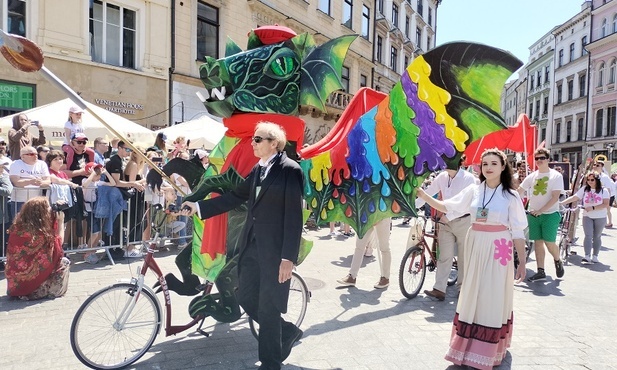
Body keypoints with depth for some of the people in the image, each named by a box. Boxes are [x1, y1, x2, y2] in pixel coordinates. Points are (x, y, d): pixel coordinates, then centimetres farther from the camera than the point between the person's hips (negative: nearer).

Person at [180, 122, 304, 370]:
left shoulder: (290, 170, -12)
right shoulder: (257, 169, 12)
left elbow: (294, 216, -16)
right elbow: (236, 197, 12)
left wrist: (289, 257, -19)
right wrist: (198, 207, 7)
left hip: (275, 248, -8)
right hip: (252, 243, 8)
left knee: (268, 307, 4)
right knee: (246, 298, 14)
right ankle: (287, 332, 34)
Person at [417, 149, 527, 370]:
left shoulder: (510, 195, -4)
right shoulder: (473, 190, 3)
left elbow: (518, 231, -3)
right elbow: (447, 207, 4)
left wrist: (522, 262, -4)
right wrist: (423, 196, -7)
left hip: (499, 250, -3)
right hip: (475, 247, 3)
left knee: (493, 298, 4)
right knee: (473, 296, 11)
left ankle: (489, 350, 19)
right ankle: (469, 346, 26)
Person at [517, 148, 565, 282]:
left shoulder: (556, 176, -4)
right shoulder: (532, 176, 7)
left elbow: (555, 197, -12)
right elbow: (518, 192, 7)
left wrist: (540, 210, -19)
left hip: (550, 214, -4)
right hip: (533, 214, 4)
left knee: (549, 242, -5)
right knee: (538, 243, 5)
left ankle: (558, 261, 27)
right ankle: (540, 272, 11)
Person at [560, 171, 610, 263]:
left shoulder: (603, 190, -4)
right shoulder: (584, 189, 0)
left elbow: (606, 204, -12)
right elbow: (574, 197, -6)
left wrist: (593, 208, -23)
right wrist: (561, 203, -17)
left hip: (600, 217, 0)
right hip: (587, 216, 1)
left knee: (597, 237, 9)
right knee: (588, 236, -9)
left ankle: (595, 256, 18)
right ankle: (587, 256, -14)